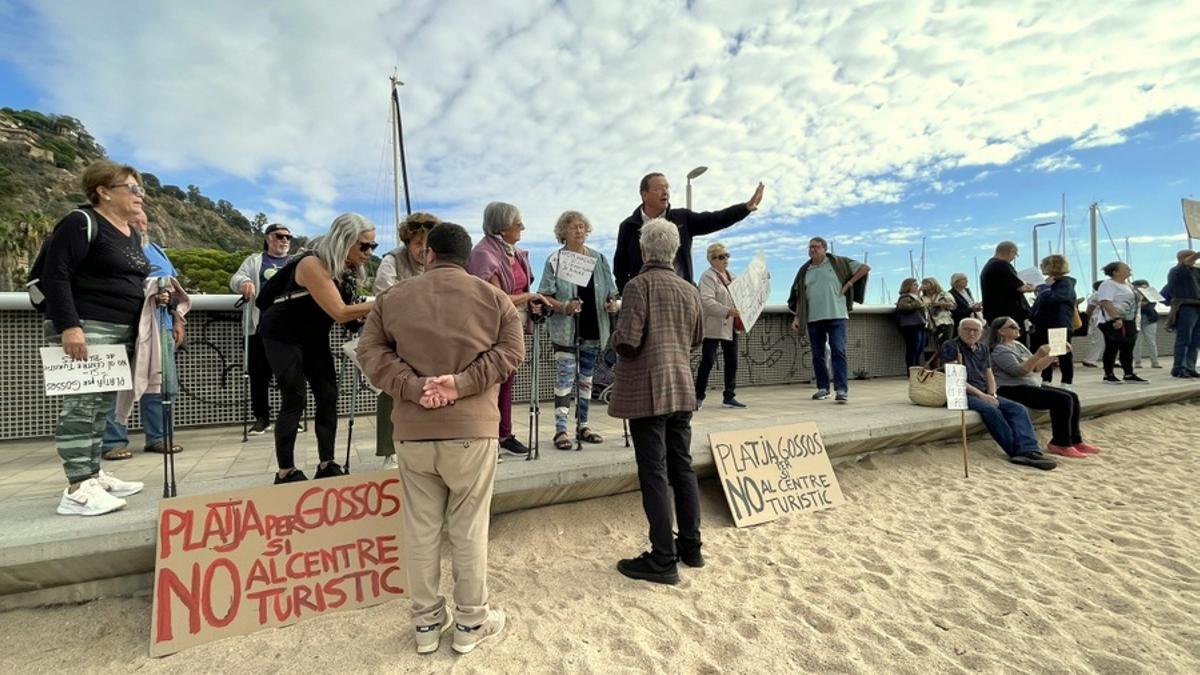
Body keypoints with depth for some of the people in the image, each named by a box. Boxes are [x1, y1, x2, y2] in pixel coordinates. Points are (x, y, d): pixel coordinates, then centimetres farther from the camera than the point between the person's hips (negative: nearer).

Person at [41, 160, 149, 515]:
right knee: (81, 404, -10)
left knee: (101, 405, 11)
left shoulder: (132, 234, 17)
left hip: (120, 331, 9)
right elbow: (55, 276, -16)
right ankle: (77, 490, -7)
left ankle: (93, 475, 19)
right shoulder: (81, 222, -9)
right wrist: (69, 326, -23)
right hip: (84, 329, -8)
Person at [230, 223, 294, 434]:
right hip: (261, 326, 0)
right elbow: (235, 279, 7)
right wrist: (244, 282, -17)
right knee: (259, 373, 3)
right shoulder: (254, 260, 16)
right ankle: (261, 417, 14)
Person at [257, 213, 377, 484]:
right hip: (282, 334, -7)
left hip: (314, 335, 8)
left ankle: (327, 465, 9)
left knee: (328, 395, 1)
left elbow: (341, 314, -5)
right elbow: (339, 313, -34)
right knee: (295, 399, -9)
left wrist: (370, 310, -20)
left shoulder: (348, 269, -5)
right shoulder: (313, 264, -29)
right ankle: (285, 472, 2)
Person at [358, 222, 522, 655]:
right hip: (471, 429, -2)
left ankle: (426, 622, 28)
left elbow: (370, 351, 1)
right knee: (469, 528, 9)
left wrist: (414, 387, -10)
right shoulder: (493, 298, 4)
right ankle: (471, 623, 23)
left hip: (411, 430, 2)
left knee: (420, 528, 13)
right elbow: (510, 352, -6)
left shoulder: (393, 297, 8)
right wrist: (462, 383, -13)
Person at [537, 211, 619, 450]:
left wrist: (612, 304, -7)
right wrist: (565, 307, -22)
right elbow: (544, 296, -6)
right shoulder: (555, 260, -2)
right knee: (565, 379, -6)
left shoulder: (599, 259, 10)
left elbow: (611, 293, 15)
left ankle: (583, 425, 24)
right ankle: (560, 430, 1)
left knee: (586, 378, 13)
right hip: (566, 330, -4)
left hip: (593, 329, 5)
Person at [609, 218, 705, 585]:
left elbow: (626, 341, -19)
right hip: (682, 389, 7)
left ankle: (663, 561, 8)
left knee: (654, 475, 0)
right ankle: (690, 546, 28)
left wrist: (616, 338, 2)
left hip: (647, 392, -7)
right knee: (682, 467, 16)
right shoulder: (690, 290, 9)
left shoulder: (639, 285, -12)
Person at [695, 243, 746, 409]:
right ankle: (699, 397, 7)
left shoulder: (730, 275, 18)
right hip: (713, 327, -8)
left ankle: (729, 396, 18)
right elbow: (707, 301, -21)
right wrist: (727, 311, -27)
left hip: (731, 327, 8)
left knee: (732, 361, 9)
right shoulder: (708, 277, -8)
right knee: (708, 362, -4)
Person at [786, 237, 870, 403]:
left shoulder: (838, 263, 4)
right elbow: (798, 297, 13)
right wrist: (797, 317, 5)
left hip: (836, 316, -3)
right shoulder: (804, 270, 12)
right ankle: (823, 388, 17)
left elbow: (865, 267, 6)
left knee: (838, 352, -9)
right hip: (813, 319, 4)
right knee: (817, 355, 6)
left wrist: (849, 283, -1)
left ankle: (842, 389, -10)